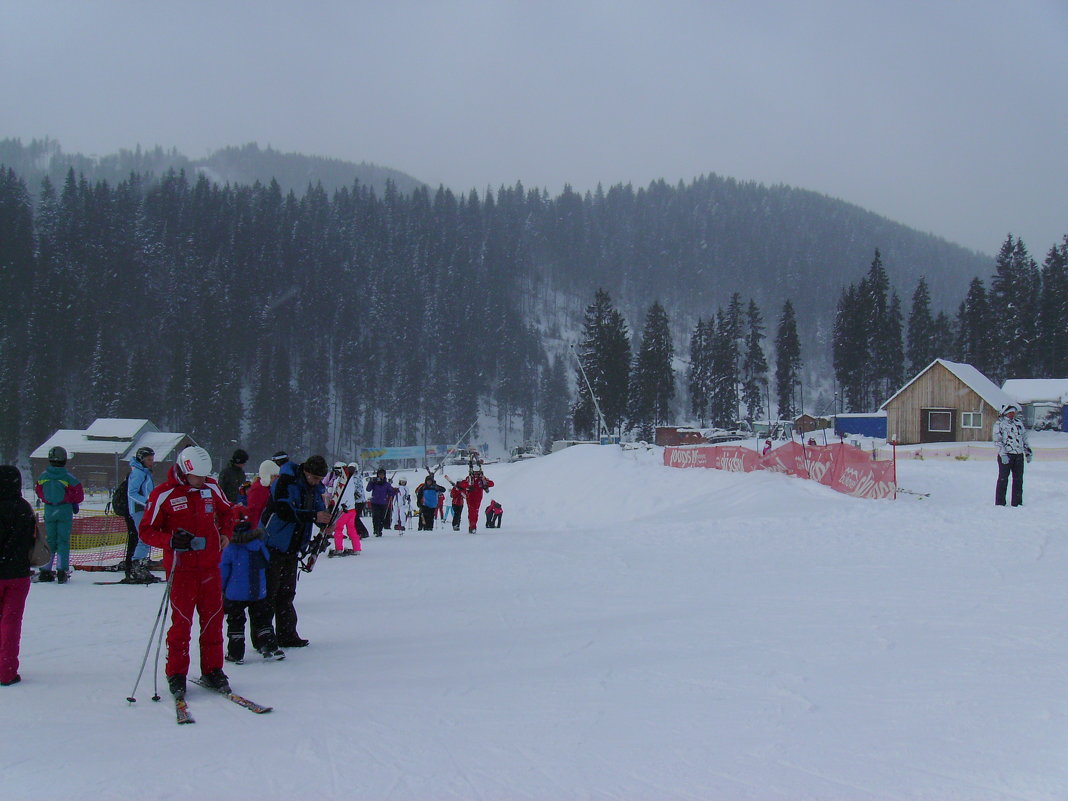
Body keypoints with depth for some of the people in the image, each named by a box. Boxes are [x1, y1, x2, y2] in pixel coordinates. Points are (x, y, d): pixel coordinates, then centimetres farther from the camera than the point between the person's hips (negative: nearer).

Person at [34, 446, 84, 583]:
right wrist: (73, 502, 12)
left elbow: (39, 492, 9)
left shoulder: (43, 476, -4)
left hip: (49, 510, 3)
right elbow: (79, 496, -8)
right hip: (65, 511, -3)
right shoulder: (68, 478, -14)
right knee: (63, 541, 3)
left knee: (49, 540, 12)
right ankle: (62, 571, -1)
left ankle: (45, 571, 11)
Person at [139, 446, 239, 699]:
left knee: (213, 618, 8)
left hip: (210, 566, 5)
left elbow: (227, 510, 24)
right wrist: (171, 540, -24)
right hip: (181, 568, -4)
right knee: (181, 621, -3)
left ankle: (212, 671, 19)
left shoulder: (211, 487, 5)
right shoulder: (163, 494, -9)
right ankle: (176, 675, 9)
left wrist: (225, 533, 8)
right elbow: (146, 531, -8)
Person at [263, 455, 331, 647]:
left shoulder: (314, 488, 9)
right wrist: (314, 516, -31)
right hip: (272, 546, -8)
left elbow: (319, 509, 11)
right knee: (268, 592, -5)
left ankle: (287, 636, 19)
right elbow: (285, 511, -27)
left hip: (292, 549, 8)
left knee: (287, 593, 13)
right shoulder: (285, 483, -17)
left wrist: (326, 521, -12)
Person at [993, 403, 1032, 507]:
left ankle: (1017, 502, 15)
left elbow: (1025, 439, 23)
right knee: (1003, 479, -1)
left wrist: (1028, 452, 17)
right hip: (1005, 456, -5)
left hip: (1019, 455, 5)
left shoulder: (1019, 423, 17)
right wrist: (1003, 454, -17)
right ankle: (1000, 503, 4)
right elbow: (997, 440, -8)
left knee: (1018, 479, 7)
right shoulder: (999, 424, -1)